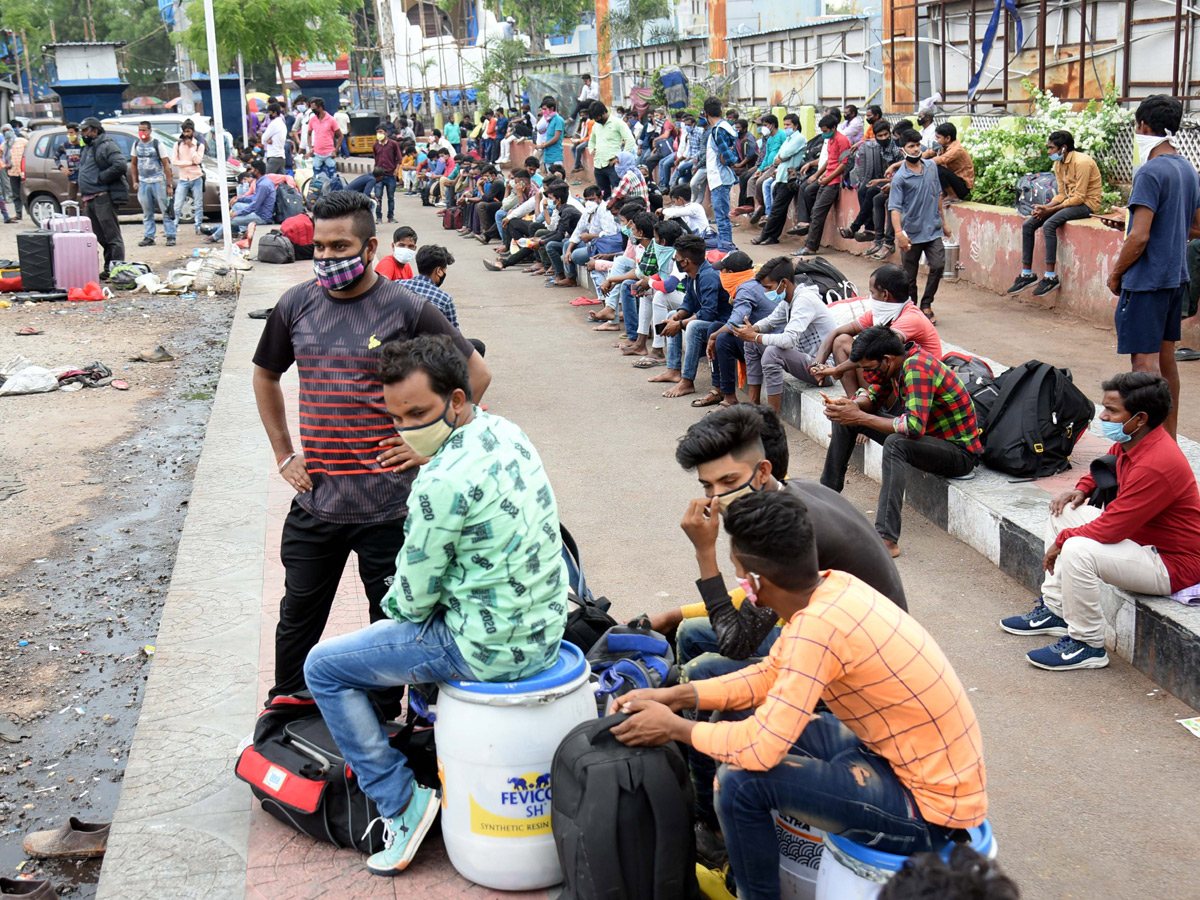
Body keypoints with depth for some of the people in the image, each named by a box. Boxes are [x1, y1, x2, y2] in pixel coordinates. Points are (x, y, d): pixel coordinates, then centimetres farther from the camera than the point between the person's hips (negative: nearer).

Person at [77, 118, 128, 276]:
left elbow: (120, 165, -22)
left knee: (112, 235, -8)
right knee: (101, 237, 12)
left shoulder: (106, 146, -8)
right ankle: (109, 268, 18)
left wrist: (100, 178, -17)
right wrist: (83, 192, 14)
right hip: (89, 199, 10)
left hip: (103, 197, -10)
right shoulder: (88, 147, 23)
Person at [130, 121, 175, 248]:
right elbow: (134, 164, 19)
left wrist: (169, 185, -11)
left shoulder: (157, 144, -5)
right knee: (147, 213, 7)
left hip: (158, 181, -4)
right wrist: (134, 181, 8)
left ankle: (170, 237, -2)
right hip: (143, 183, 5)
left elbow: (166, 165, -6)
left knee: (165, 211, -5)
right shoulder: (136, 145, 9)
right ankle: (148, 237, 11)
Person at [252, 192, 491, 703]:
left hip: (389, 503, -3)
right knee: (298, 617, 15)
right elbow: (265, 376, 21)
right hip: (315, 501, 3)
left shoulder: (406, 309, -7)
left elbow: (476, 373, 0)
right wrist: (283, 454, 13)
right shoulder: (296, 306, 4)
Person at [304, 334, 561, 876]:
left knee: (324, 667, 5)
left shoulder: (444, 482, -26)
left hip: (491, 649, -9)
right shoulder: (506, 431, 2)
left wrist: (393, 605, 8)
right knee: (430, 626, 36)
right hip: (545, 627, 9)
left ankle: (400, 802, 7)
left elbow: (415, 595, -15)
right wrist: (405, 601, 18)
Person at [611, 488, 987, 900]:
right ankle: (742, 862, 31)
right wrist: (675, 696, 2)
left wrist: (675, 728, -11)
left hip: (931, 810, -9)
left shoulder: (819, 626, -29)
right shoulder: (830, 586, -4)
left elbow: (762, 747, -26)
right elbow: (769, 675, 9)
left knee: (740, 781, -16)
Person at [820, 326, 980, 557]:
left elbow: (914, 426, -39)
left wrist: (860, 417, -33)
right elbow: (874, 397, 13)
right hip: (928, 435, 9)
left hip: (959, 453, -9)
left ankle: (887, 539, -43)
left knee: (895, 443, -39)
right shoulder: (896, 362, -3)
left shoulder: (917, 369, -29)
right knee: (846, 419, 4)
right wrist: (850, 404, -10)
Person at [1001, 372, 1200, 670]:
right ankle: (1054, 609, 19)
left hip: (1174, 565, -11)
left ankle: (1088, 646, -13)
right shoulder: (1128, 443, -1)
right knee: (1063, 513, 14)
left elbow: (1110, 528, -29)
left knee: (1078, 550, -32)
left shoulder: (1156, 466, -31)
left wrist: (1063, 539, -14)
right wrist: (1083, 489, 5)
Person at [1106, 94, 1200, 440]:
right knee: (1165, 358, 16)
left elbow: (1139, 236, -21)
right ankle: (1169, 439, 24)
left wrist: (1115, 274, -8)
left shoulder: (1151, 172, -17)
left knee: (1145, 360, -5)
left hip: (1146, 281, -9)